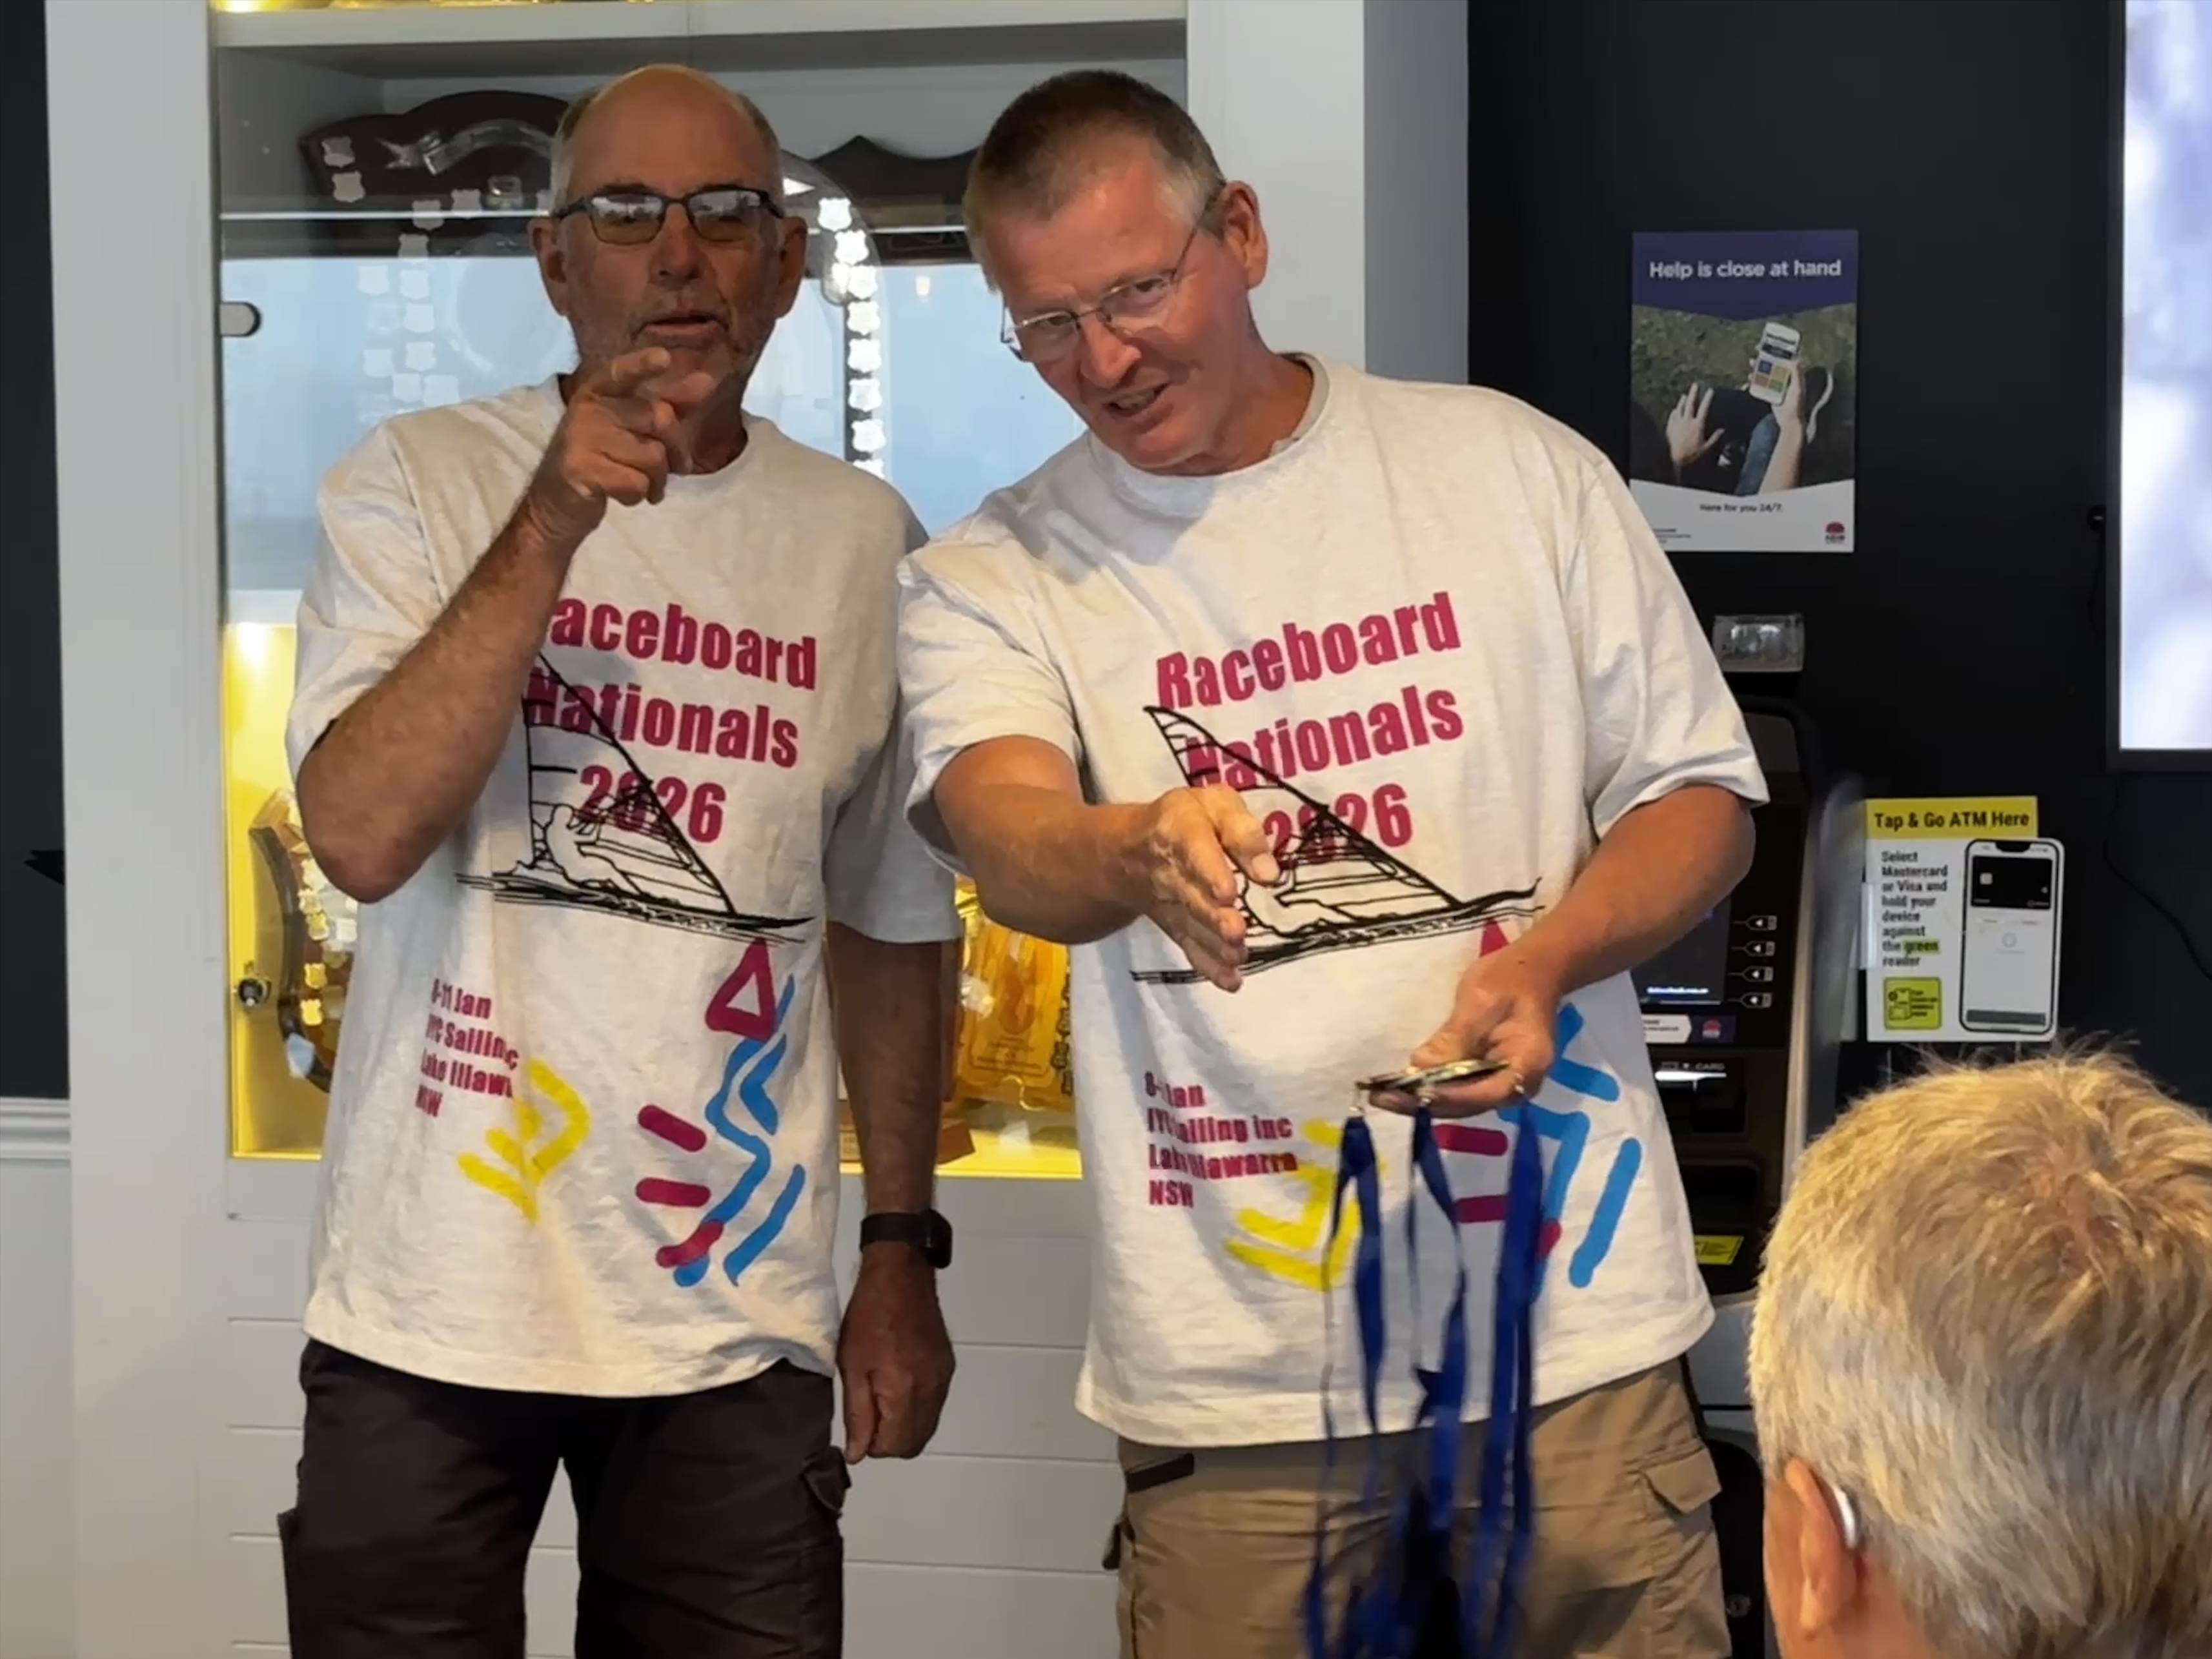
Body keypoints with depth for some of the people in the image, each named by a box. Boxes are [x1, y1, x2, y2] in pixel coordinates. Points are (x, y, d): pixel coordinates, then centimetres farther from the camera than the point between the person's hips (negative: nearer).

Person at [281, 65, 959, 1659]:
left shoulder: (865, 540, 5)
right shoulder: (419, 482, -3)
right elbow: (359, 837, -15)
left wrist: (902, 1245, 10)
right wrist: (554, 523, -19)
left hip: (737, 1313, 2)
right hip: (435, 1302, -2)